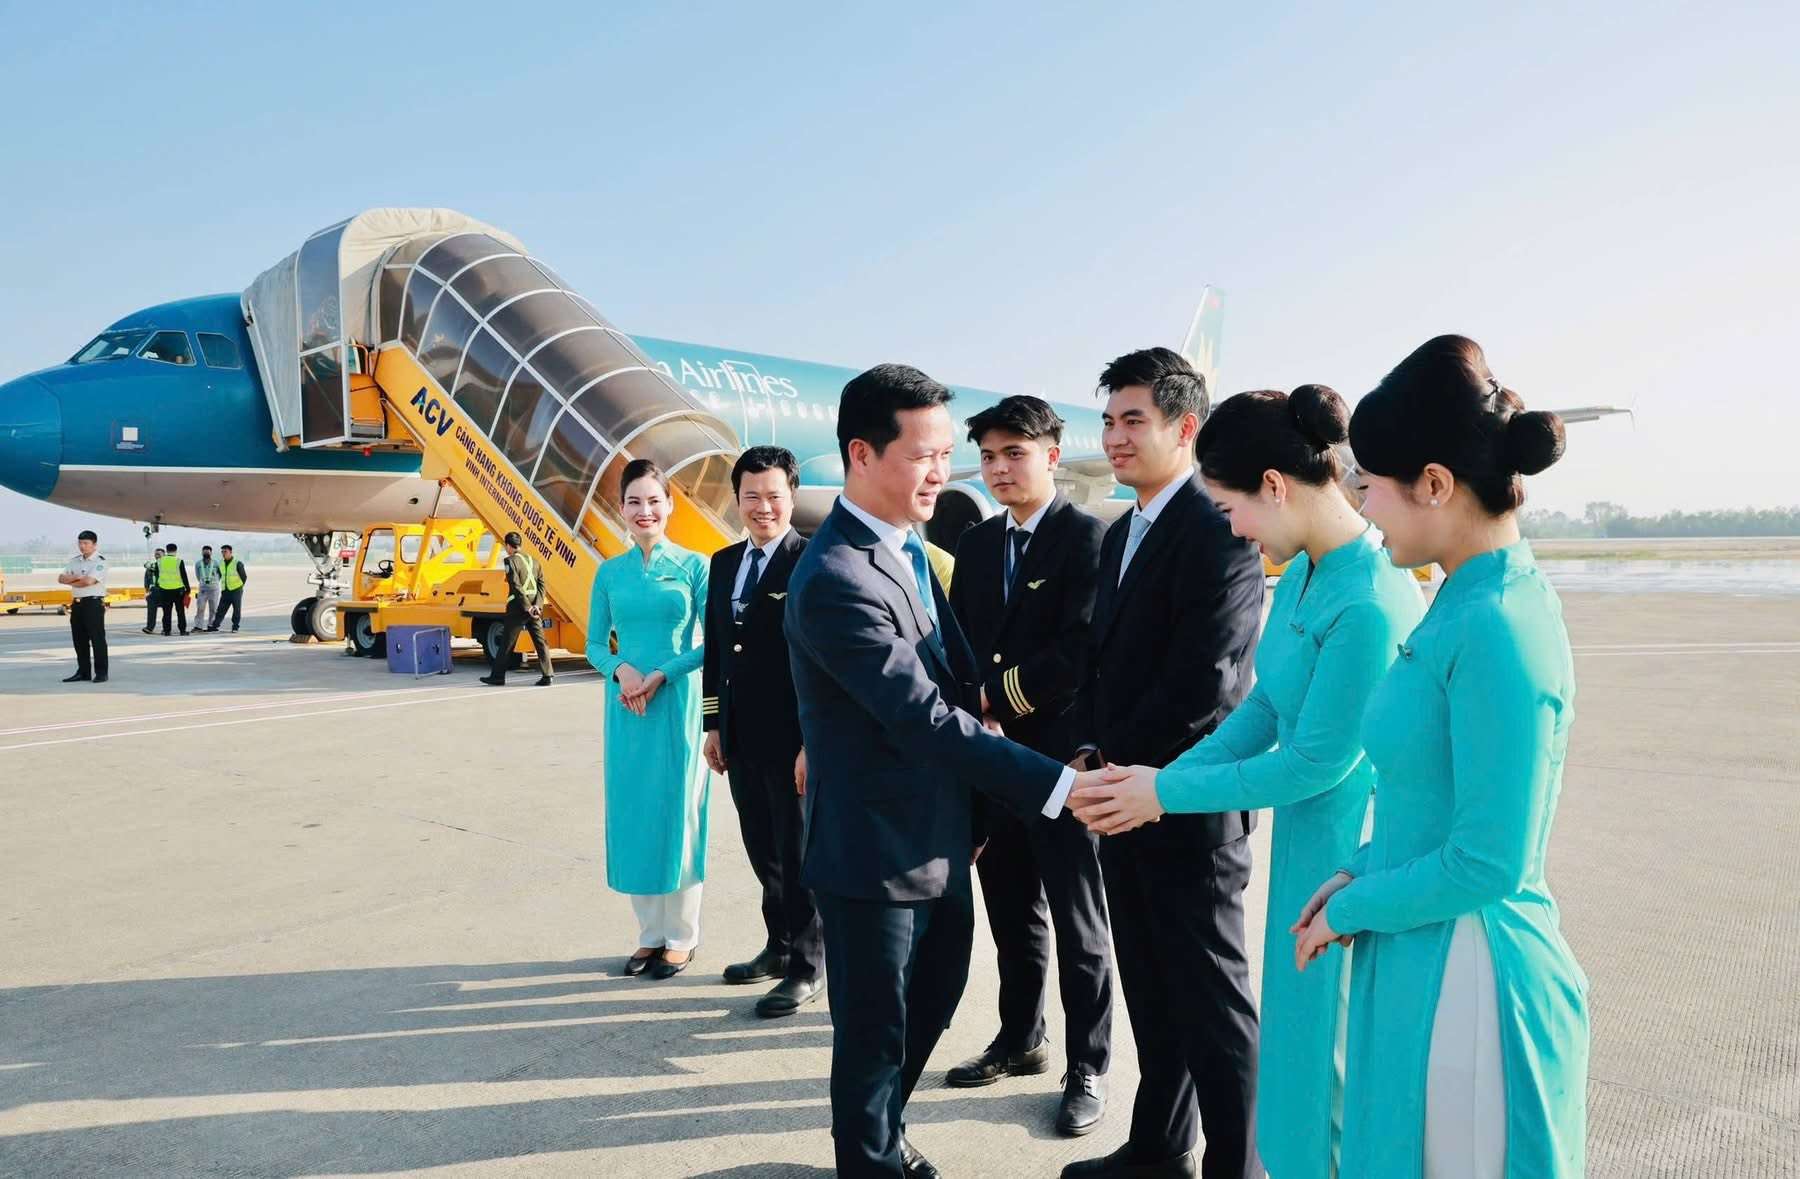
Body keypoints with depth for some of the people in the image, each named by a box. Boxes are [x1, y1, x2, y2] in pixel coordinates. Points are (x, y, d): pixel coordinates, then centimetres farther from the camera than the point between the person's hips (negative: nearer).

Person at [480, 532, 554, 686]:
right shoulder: (533, 560, 12)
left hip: (518, 607, -6)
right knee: (540, 641, 4)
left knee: (506, 643, 5)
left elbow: (516, 586, -16)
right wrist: (537, 605, -5)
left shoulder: (510, 561, -9)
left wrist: (527, 607, -15)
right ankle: (548, 675, -2)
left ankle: (497, 676, 12)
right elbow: (541, 584, 4)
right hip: (535, 608, 6)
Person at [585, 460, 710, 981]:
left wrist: (660, 675, -15)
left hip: (678, 702, -3)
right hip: (626, 705, 3)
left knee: (676, 812, 3)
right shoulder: (610, 572, 7)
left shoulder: (692, 565, -2)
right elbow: (595, 645, 8)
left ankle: (680, 937, 17)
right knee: (631, 814, 7)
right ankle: (650, 933, 21)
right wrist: (620, 669, -12)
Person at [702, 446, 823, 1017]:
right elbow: (715, 649, 15)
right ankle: (780, 946, 34)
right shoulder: (724, 562, 12)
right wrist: (714, 726, 13)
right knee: (763, 852, 17)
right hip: (741, 739, 7)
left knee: (798, 856, 5)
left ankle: (807, 967, 19)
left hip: (792, 741, -7)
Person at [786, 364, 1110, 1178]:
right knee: (876, 1032, 11)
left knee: (933, 999, 25)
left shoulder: (907, 544, 5)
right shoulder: (835, 580, -25)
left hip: (938, 840, 9)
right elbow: (927, 717, -27)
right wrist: (1057, 785, -26)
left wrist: (975, 809, 10)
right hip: (875, 852, -9)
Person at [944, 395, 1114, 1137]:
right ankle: (1020, 1039, 34)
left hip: (1062, 756, -6)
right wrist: (973, 711, -1)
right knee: (1011, 914, 17)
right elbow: (957, 639, 13)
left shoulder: (1087, 536, -9)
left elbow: (1083, 648, -18)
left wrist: (1001, 695, -13)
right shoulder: (975, 543, 11)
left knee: (1077, 923, 6)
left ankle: (1087, 1068, 20)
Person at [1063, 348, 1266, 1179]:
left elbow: (1206, 683, -22)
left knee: (1212, 998, 6)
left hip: (1190, 807, -8)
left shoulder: (1219, 533, -16)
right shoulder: (1121, 533, 12)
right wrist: (1094, 757, 4)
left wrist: (1113, 762, -14)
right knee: (1152, 989, 19)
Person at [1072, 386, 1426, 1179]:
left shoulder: (1370, 605, -27)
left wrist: (1169, 794, -14)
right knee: (1301, 1039, 23)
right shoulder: (1301, 574, 2)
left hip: (1349, 856, -9)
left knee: (1332, 1049, 10)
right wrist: (1161, 781, -3)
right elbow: (1265, 707, 6)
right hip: (1307, 842, 9)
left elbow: (1318, 761, -23)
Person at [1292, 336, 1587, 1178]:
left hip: (1462, 975, -8)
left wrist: (1349, 910, -9)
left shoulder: (1498, 625, -23)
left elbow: (1488, 863, -22)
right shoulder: (1468, 601, 5)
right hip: (1421, 961, 8)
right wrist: (1361, 872, 5)